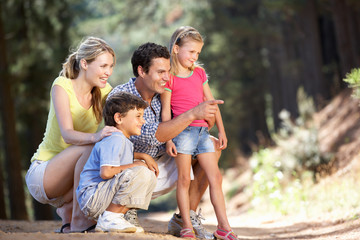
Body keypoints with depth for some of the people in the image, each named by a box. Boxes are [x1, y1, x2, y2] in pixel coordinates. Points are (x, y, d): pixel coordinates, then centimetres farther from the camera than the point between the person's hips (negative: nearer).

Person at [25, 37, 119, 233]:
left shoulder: (104, 92, 2)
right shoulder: (62, 86, -14)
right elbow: (67, 134, -27)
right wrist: (95, 137, -48)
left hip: (68, 177, 6)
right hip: (40, 175, -6)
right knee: (91, 147, -29)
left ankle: (67, 208, 4)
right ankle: (78, 220, -22)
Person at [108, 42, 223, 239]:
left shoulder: (164, 93, -5)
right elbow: (153, 136, -35)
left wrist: (208, 115, -22)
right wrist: (192, 114, -39)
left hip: (161, 165, 7)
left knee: (212, 146, -4)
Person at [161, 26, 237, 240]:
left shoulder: (200, 73, 15)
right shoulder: (170, 77, -2)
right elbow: (166, 111, -4)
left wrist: (221, 130, 17)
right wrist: (168, 138, -11)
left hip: (203, 131, 6)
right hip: (183, 131, -6)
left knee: (215, 177, 2)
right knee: (184, 179, -3)